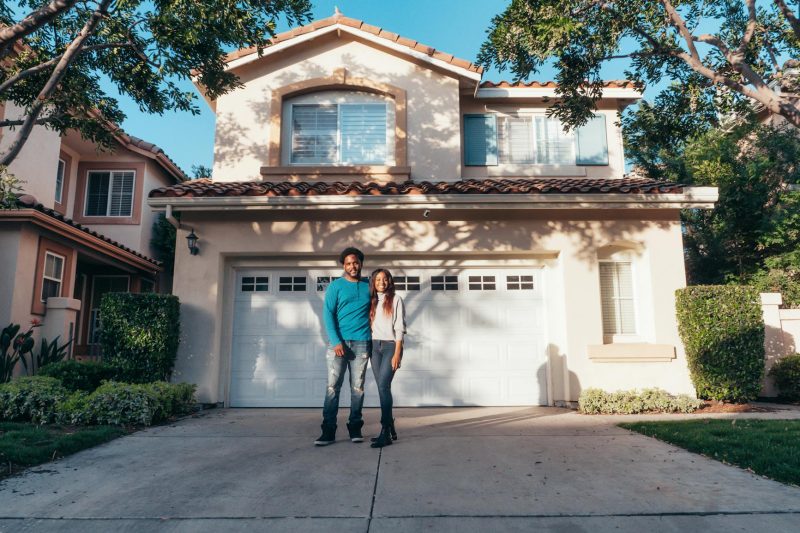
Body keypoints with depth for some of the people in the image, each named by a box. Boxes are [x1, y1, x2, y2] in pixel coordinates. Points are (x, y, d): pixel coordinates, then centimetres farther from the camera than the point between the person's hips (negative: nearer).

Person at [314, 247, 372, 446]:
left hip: (362, 343, 2)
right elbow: (328, 314, -3)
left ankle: (355, 428, 12)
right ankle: (328, 431, 0)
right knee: (333, 387, -3)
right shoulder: (336, 286, 5)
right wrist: (336, 341, -13)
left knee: (357, 387, 4)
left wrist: (373, 339, 3)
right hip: (339, 342, -2)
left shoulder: (368, 287, 13)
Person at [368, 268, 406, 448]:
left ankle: (385, 432, -14)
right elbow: (369, 325, 13)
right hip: (375, 346, 5)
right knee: (382, 387, 5)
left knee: (383, 386, -16)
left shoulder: (395, 300, 0)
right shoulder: (372, 301, 14)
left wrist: (397, 353, -14)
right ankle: (391, 429, 14)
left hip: (390, 345, -5)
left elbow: (399, 327, -6)